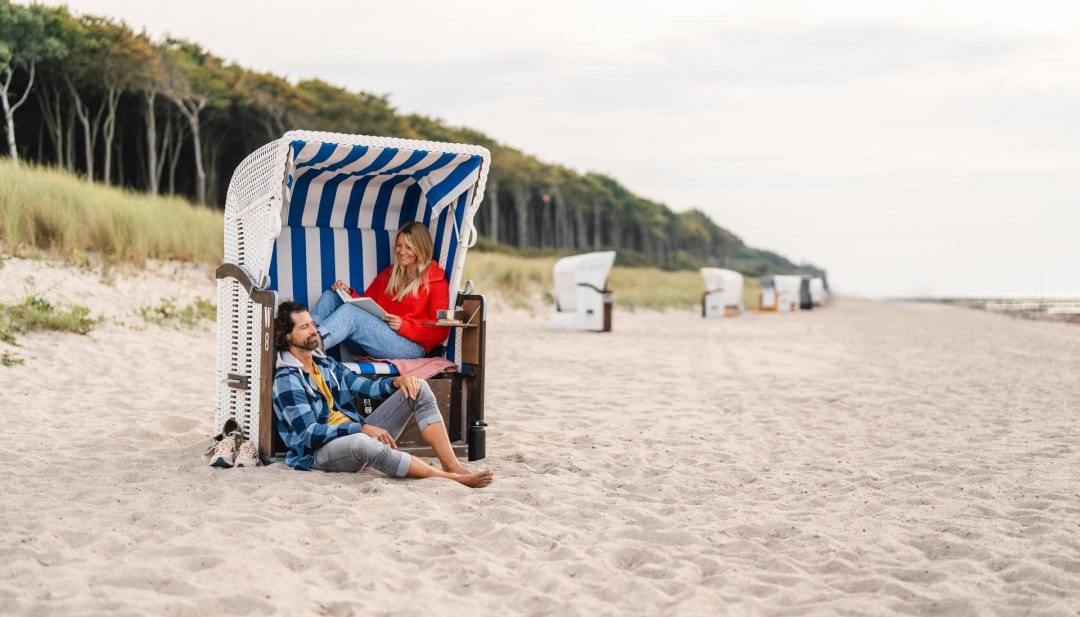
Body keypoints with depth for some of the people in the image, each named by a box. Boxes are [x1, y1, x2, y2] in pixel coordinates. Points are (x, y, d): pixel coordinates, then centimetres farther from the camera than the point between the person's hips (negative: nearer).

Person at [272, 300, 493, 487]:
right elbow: (309, 434, -18)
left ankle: (453, 465, -20)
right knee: (361, 443, -44)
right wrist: (362, 428, -25)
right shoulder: (287, 380, -8)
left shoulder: (325, 363, 18)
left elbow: (367, 387, 15)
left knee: (419, 389, -5)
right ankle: (449, 478, -38)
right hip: (322, 451, -8)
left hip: (358, 434, 8)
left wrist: (398, 381, -7)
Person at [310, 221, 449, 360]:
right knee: (330, 296, -9)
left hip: (410, 347, -6)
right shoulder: (388, 274, 23)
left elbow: (440, 330, -4)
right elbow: (367, 305, 19)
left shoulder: (435, 281, 4)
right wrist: (349, 294, -1)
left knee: (349, 312, -28)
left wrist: (403, 326, -15)